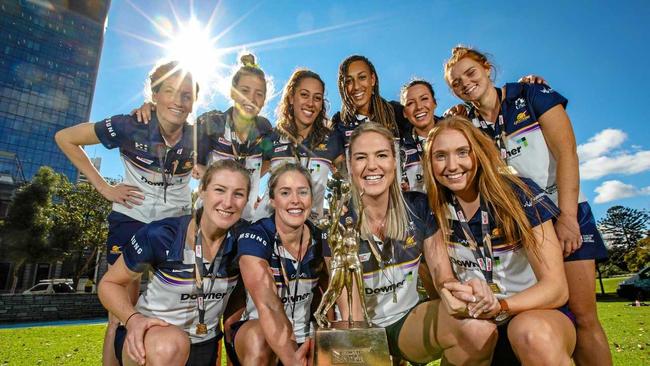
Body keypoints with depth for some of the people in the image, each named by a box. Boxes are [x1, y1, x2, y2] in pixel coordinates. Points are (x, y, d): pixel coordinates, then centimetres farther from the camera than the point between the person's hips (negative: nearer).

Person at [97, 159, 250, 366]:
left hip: (204, 346, 4)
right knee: (170, 344, -36)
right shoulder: (161, 235, -23)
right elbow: (109, 284, -9)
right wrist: (133, 319, -26)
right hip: (149, 337, -3)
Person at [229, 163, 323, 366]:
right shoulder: (254, 238, -20)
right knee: (259, 336, -34)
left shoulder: (319, 238, -6)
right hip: (254, 332, -4)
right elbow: (268, 306, -32)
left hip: (305, 336, 4)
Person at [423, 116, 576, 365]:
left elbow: (556, 288, -13)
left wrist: (499, 305, -31)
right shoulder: (435, 210, -5)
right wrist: (466, 298, -25)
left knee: (533, 333, -36)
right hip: (476, 323, 5)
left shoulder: (520, 194, -12)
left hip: (540, 314, -4)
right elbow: (443, 282, -2)